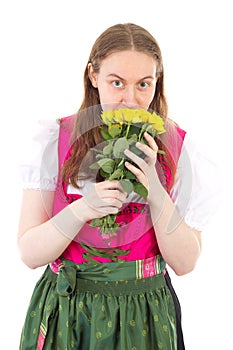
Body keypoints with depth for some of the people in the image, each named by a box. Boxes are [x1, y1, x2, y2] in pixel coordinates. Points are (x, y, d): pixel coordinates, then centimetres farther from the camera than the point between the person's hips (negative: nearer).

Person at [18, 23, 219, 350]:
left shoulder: (177, 147, -8)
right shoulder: (56, 138, -10)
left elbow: (185, 263, -9)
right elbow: (29, 254, -11)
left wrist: (155, 191, -22)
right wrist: (83, 209, -27)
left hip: (144, 316, 0)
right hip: (65, 314, 0)